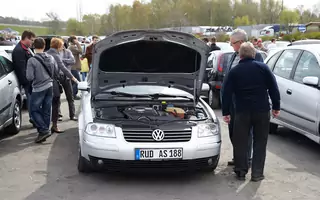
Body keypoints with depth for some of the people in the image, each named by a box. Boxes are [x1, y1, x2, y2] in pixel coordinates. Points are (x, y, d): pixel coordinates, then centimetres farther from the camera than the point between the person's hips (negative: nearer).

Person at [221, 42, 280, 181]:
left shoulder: (234, 71, 3)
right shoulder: (263, 68, 1)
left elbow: (226, 93, 3)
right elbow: (274, 89, 1)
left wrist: (226, 112, 8)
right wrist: (276, 107, 8)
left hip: (242, 112, 0)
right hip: (262, 111, 0)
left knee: (240, 143, 10)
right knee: (260, 142, 8)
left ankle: (241, 171, 13)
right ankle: (257, 173, 8)